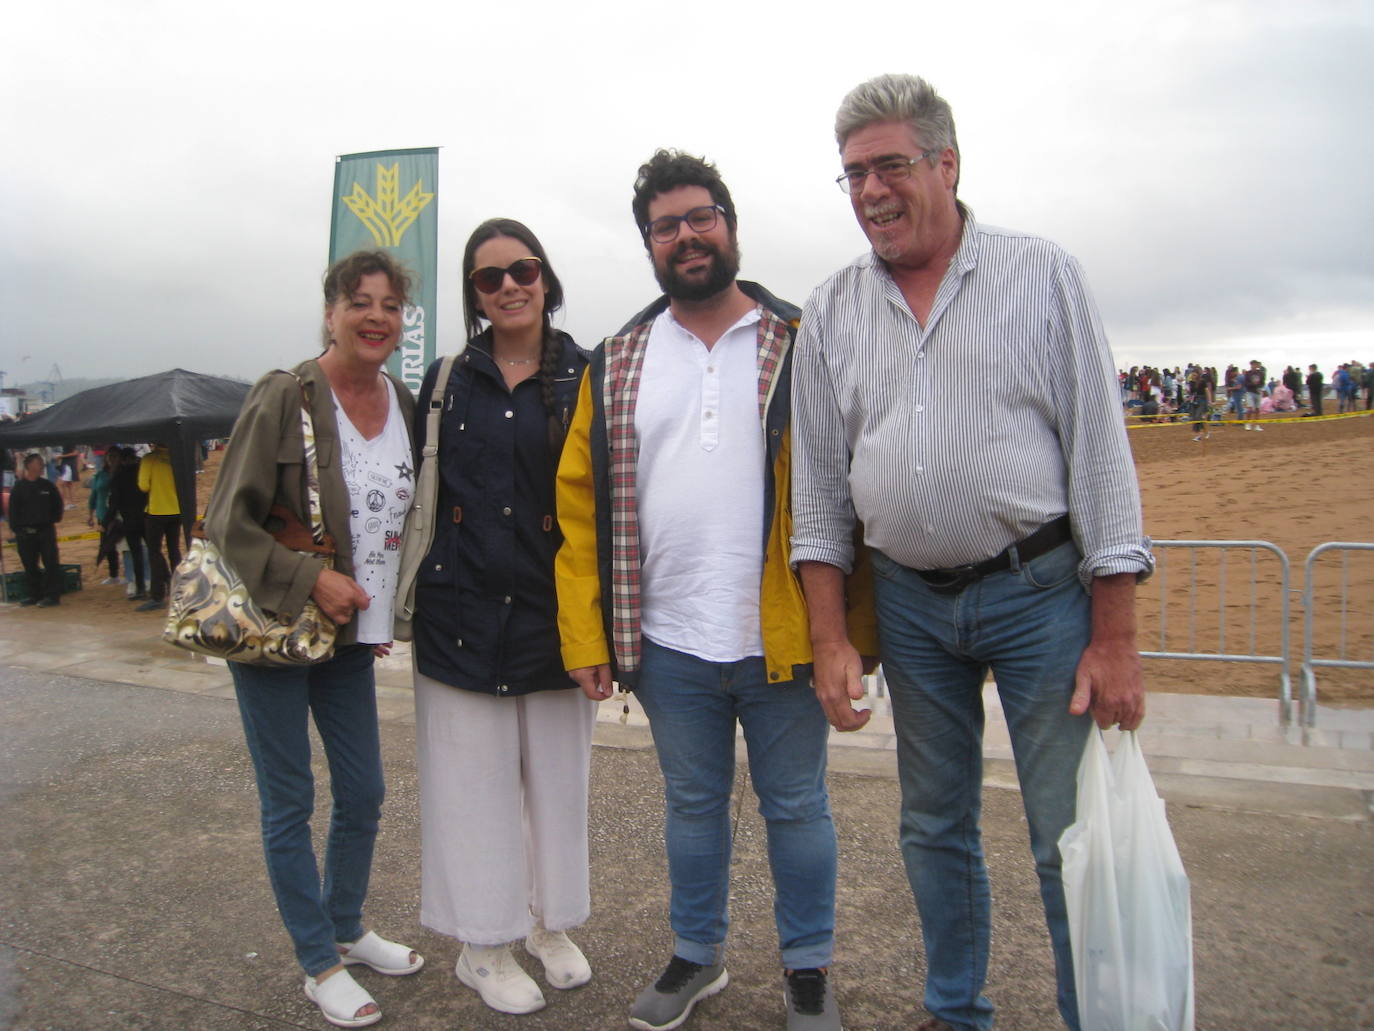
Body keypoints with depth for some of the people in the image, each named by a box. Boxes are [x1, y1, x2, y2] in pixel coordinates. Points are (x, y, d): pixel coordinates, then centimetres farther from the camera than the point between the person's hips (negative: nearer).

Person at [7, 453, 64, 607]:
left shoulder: (47, 485, 5)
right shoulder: (18, 488, 2)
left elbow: (58, 504, 12)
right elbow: (13, 511, 2)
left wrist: (54, 519, 3)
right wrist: (16, 528, -6)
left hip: (46, 530, 0)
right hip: (26, 533, 0)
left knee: (50, 563, -4)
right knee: (30, 566, 7)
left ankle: (52, 595, -2)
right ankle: (34, 595, 17)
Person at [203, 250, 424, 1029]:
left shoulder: (406, 406, 3)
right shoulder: (283, 398, -14)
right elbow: (229, 521, -13)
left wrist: (391, 609, 7)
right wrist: (311, 579, -21)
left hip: (353, 634, 6)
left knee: (365, 793, 13)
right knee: (290, 803, 6)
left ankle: (346, 927, 37)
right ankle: (320, 964, 23)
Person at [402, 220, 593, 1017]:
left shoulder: (586, 378, 1)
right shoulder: (448, 381, 6)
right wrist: (407, 596, 7)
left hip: (555, 612, -1)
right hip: (463, 612, 1)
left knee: (559, 774, 11)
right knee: (474, 780, 8)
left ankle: (552, 925, 33)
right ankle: (484, 946, 26)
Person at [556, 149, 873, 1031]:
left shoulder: (800, 348, -2)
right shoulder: (616, 366, 6)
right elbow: (581, 502, 4)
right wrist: (585, 633, -2)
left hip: (782, 639, -2)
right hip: (667, 644, 3)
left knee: (796, 807, 13)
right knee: (693, 802, 19)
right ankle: (698, 954, 39)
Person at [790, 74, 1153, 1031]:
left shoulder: (1044, 274, -4)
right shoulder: (832, 311, 4)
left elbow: (1099, 451, -6)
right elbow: (819, 486, 6)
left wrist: (1114, 636, -9)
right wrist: (830, 637, 1)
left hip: (1041, 592, -3)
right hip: (910, 602, 3)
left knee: (1071, 839, 3)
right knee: (935, 827, 16)